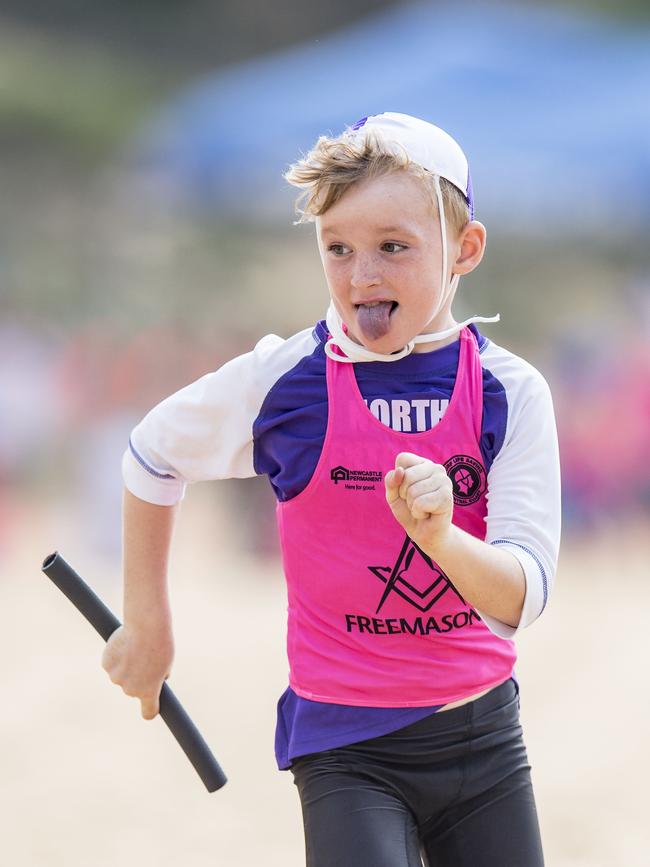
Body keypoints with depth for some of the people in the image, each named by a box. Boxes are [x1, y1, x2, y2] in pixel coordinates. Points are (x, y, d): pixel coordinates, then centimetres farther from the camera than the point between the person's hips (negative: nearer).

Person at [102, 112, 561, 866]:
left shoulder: (508, 391, -7)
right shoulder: (282, 381, -10)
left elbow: (522, 597, -15)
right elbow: (152, 457, 10)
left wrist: (440, 537, -36)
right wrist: (148, 624, 14)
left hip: (483, 739, 2)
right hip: (344, 744, -2)